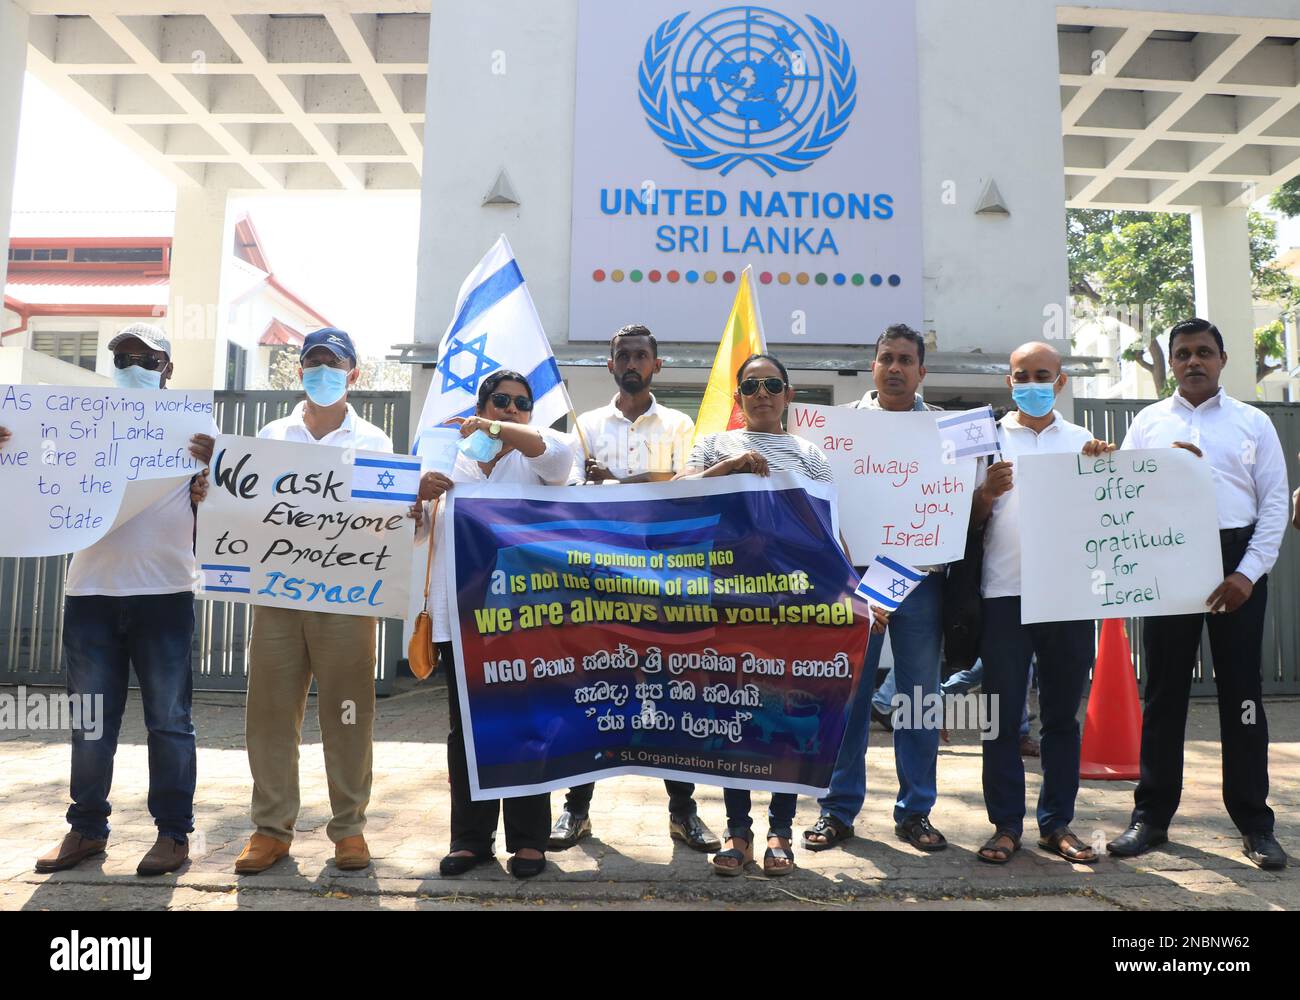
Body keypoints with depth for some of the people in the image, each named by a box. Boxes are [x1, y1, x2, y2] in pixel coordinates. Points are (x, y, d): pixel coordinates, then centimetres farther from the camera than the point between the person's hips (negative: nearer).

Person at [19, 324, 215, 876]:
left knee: (168, 720, 4)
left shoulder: (192, 422, 4)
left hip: (163, 594, -3)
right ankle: (87, 828, 24)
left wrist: (213, 464, -26)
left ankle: (174, 831, 13)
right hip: (90, 592, 3)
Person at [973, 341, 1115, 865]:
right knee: (1003, 714, 1)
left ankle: (1057, 823, 20)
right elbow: (968, 524, 5)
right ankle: (1006, 824, 11)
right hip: (1004, 592, -2)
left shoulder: (1084, 442, 12)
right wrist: (986, 495, -15)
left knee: (1062, 714, 9)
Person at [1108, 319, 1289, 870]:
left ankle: (1254, 822, 17)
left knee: (1241, 690, 4)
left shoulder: (1253, 423, 9)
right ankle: (1152, 815, 14)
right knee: (1164, 689, 5)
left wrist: (1248, 573, -7)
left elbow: (1275, 502, 3)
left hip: (1237, 563, 0)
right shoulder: (1149, 422, 11)